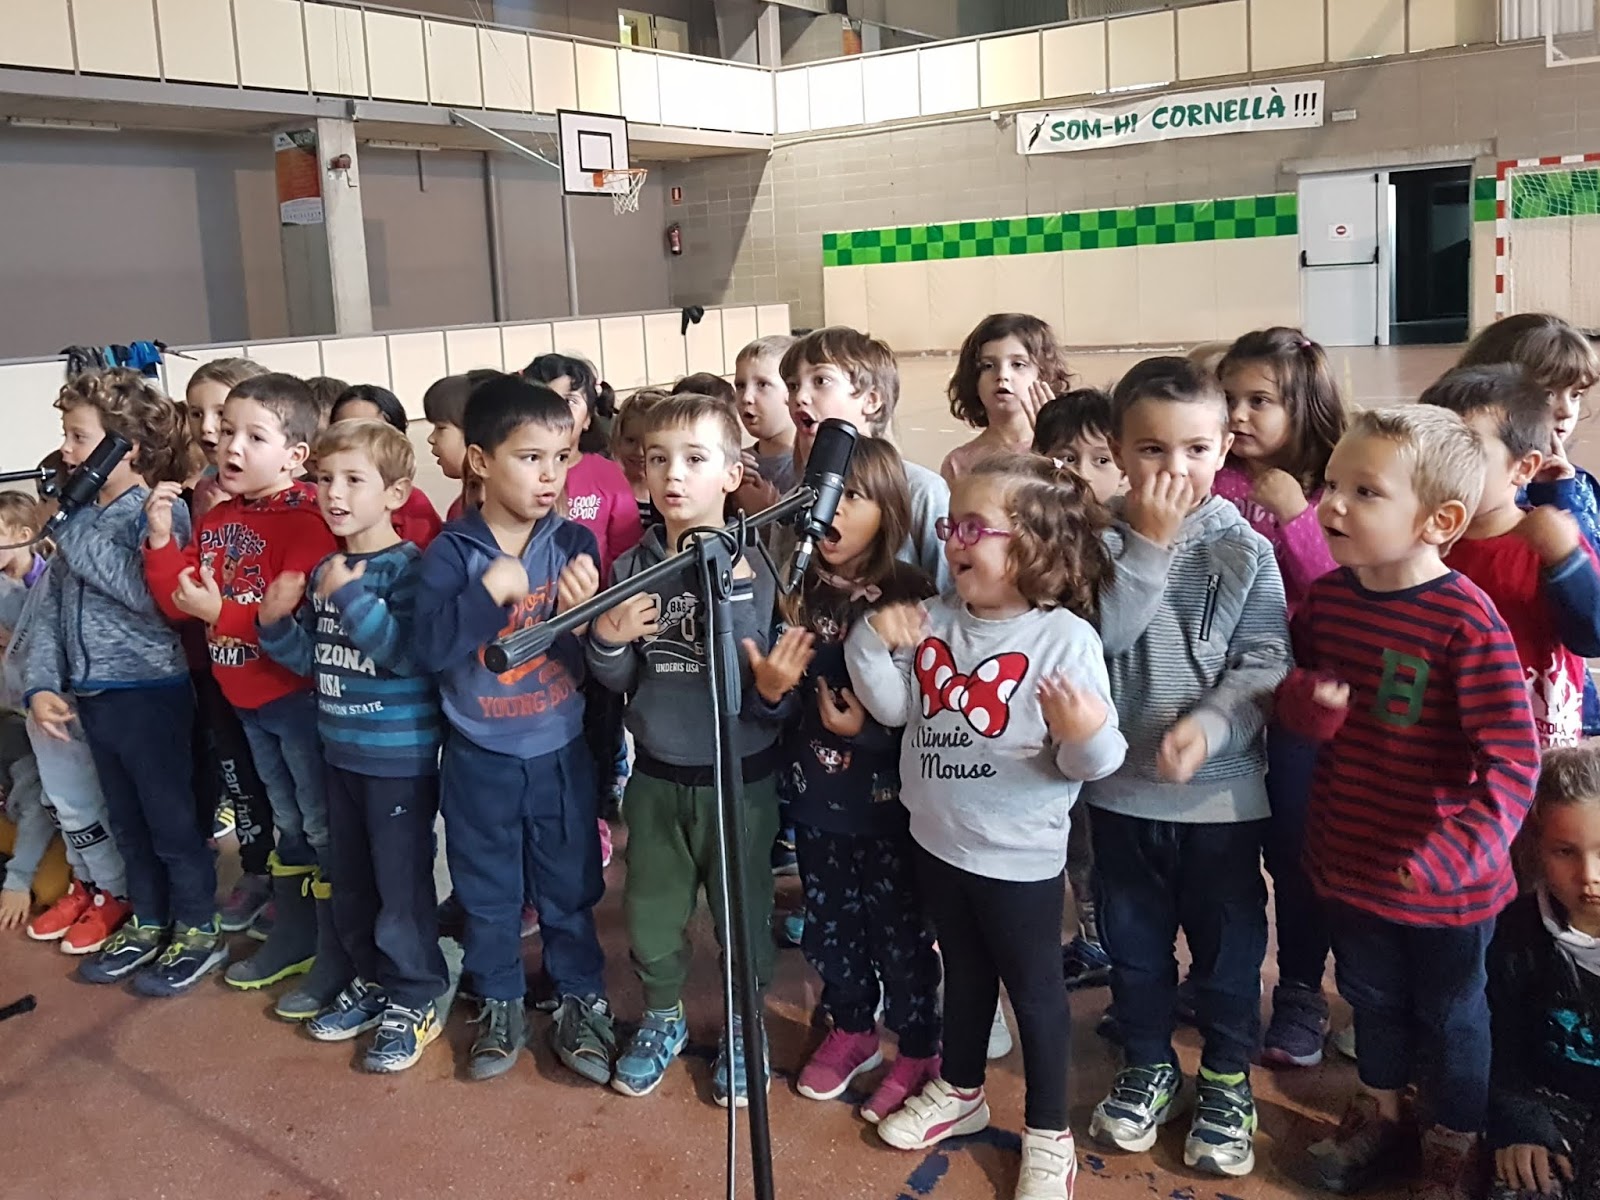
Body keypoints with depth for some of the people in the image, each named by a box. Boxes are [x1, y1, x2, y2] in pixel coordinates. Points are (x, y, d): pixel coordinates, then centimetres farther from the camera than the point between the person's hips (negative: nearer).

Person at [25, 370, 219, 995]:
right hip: (91, 698, 8)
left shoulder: (161, 511, -15)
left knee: (172, 821, 6)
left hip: (151, 694, -8)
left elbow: (150, 594, -30)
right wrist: (41, 685, -1)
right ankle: (148, 924, 36)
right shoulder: (78, 520, 8)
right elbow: (50, 610, 10)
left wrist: (76, 536, -22)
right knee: (126, 822, 20)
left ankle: (198, 931, 22)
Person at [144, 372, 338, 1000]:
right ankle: (293, 937, 35)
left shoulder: (305, 522, -19)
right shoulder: (215, 520, 7)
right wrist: (162, 541, -4)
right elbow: (179, 603, 8)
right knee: (288, 823, 21)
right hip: (248, 699, 8)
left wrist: (222, 611, -27)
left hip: (299, 695, -8)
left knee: (325, 828, 3)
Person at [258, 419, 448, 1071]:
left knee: (401, 883, 1)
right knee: (345, 879, 18)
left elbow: (404, 651, -25)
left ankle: (413, 1000, 16)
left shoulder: (407, 567, -15)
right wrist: (277, 624, -4)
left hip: (401, 755, -8)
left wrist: (350, 596, -28)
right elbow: (310, 659, 14)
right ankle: (367, 981, 35)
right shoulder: (322, 571, 7)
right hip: (341, 751, 8)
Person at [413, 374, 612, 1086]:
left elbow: (596, 656, -8)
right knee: (486, 890, 15)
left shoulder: (574, 542, -6)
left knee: (570, 884, 13)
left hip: (560, 750, 0)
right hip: (479, 755, 0)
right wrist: (489, 592, -30)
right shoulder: (452, 551, -9)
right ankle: (500, 1004, 34)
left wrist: (585, 611, -29)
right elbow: (429, 648, -19)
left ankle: (581, 998, 32)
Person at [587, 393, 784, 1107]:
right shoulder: (631, 568, -3)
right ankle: (662, 1019, 42)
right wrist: (608, 642, -18)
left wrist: (733, 590, -32)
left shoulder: (749, 569, -13)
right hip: (656, 775, 3)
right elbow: (616, 680, 3)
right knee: (650, 914, 17)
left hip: (737, 776, -3)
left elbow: (749, 679, -19)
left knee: (743, 914, 12)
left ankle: (743, 1029, 37)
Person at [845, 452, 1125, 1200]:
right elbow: (891, 709, 0)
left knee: (1034, 988, 11)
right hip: (938, 839, 6)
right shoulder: (934, 619, -2)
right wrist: (874, 643, -14)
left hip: (1018, 854, -5)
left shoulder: (1066, 637, -19)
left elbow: (1092, 760, -18)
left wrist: (1087, 736, -39)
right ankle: (959, 1092, 45)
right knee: (963, 973, 25)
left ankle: (1048, 1135, 29)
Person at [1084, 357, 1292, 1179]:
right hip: (1122, 785, 1)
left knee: (1228, 943, 13)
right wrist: (1151, 543, -21)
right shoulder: (1105, 540, -4)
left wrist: (1208, 723, -26)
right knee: (1132, 939, 17)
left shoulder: (1246, 550, -6)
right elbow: (1097, 634, -18)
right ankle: (1148, 1065, 38)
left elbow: (1265, 664, -11)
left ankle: (1227, 1080, 33)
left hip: (1222, 788, -1)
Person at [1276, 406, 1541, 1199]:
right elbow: (1290, 680, 10)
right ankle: (1380, 1117, 50)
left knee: (1451, 1020, 18)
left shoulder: (1467, 621, -24)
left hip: (1444, 885, -5)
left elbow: (1512, 762, -23)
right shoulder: (1329, 597, -5)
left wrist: (1458, 850, -35)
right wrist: (1305, 704, -14)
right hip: (1352, 859, 5)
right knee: (1373, 1000, 26)